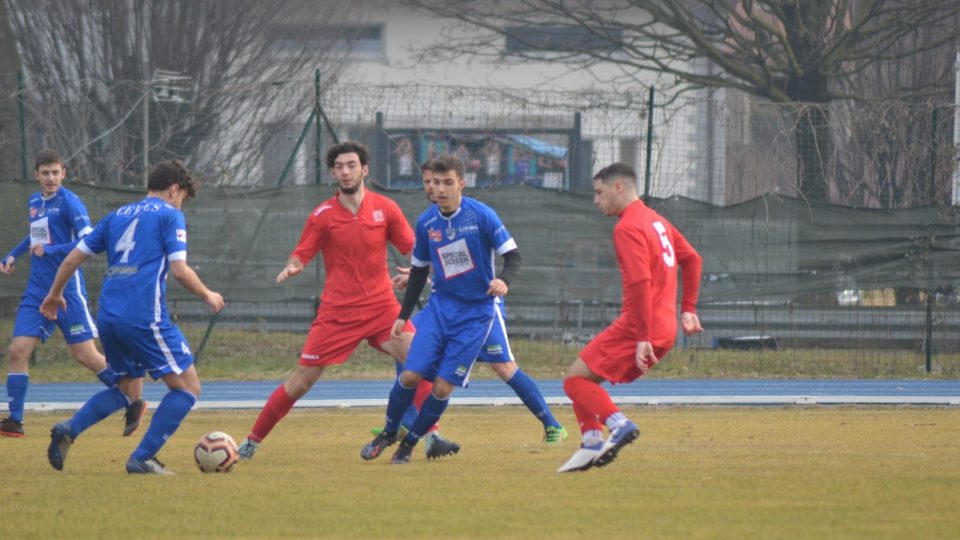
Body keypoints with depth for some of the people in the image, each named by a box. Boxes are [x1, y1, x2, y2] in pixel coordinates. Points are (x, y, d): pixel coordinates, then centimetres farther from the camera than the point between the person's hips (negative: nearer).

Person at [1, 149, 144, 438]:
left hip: (68, 290, -7)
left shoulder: (69, 202, -10)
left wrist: (50, 250, -23)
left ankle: (134, 404, 9)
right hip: (37, 292, 7)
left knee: (85, 355, -6)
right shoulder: (34, 202, 12)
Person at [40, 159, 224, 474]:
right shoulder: (170, 215, 2)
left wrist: (54, 294, 34)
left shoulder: (118, 216, 20)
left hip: (108, 318, 7)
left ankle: (69, 429, 1)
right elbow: (179, 270, -8)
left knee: (127, 388, 24)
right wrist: (207, 296, 8)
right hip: (146, 318, -7)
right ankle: (142, 459, -6)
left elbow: (72, 260, 19)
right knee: (187, 388, 4)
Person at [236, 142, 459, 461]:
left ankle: (432, 438, -11)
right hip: (337, 311, -1)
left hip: (381, 305, 1)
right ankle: (252, 441, 12)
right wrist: (291, 268, -22)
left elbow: (412, 249, 6)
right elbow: (301, 256, 1)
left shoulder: (385, 208, 2)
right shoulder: (323, 215, -2)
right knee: (301, 381, -1)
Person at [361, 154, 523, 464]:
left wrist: (503, 280, -33)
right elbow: (419, 271, 14)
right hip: (441, 305, 3)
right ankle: (389, 433, 16)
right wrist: (404, 315, 15)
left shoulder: (481, 215, -13)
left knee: (442, 387, -8)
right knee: (410, 375, -9)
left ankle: (409, 444, 13)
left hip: (476, 312, -3)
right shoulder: (426, 223, 1)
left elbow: (513, 256, -12)